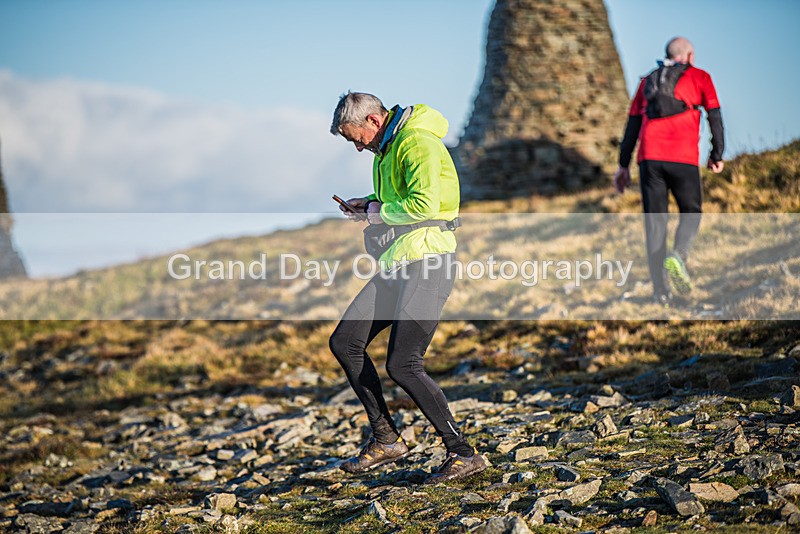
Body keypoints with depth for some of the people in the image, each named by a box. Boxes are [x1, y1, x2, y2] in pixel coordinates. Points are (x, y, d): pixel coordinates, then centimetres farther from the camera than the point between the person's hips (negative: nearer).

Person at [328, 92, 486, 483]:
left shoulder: (417, 142, -14)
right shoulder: (387, 148, 19)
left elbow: (423, 204, -25)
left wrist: (378, 212, -9)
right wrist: (368, 204, 14)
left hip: (427, 260, -10)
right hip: (398, 263, 11)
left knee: (403, 365, -15)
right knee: (344, 342, 7)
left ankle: (463, 453, -7)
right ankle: (386, 439, 13)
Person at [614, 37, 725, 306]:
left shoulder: (648, 80, 22)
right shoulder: (699, 77, 13)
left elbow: (632, 125, 18)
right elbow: (715, 117, 6)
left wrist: (623, 165, 19)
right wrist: (717, 156, 14)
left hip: (649, 156, 3)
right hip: (684, 158, -3)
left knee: (655, 220, 5)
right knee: (691, 212, 14)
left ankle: (660, 290, 1)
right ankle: (677, 256, -16)